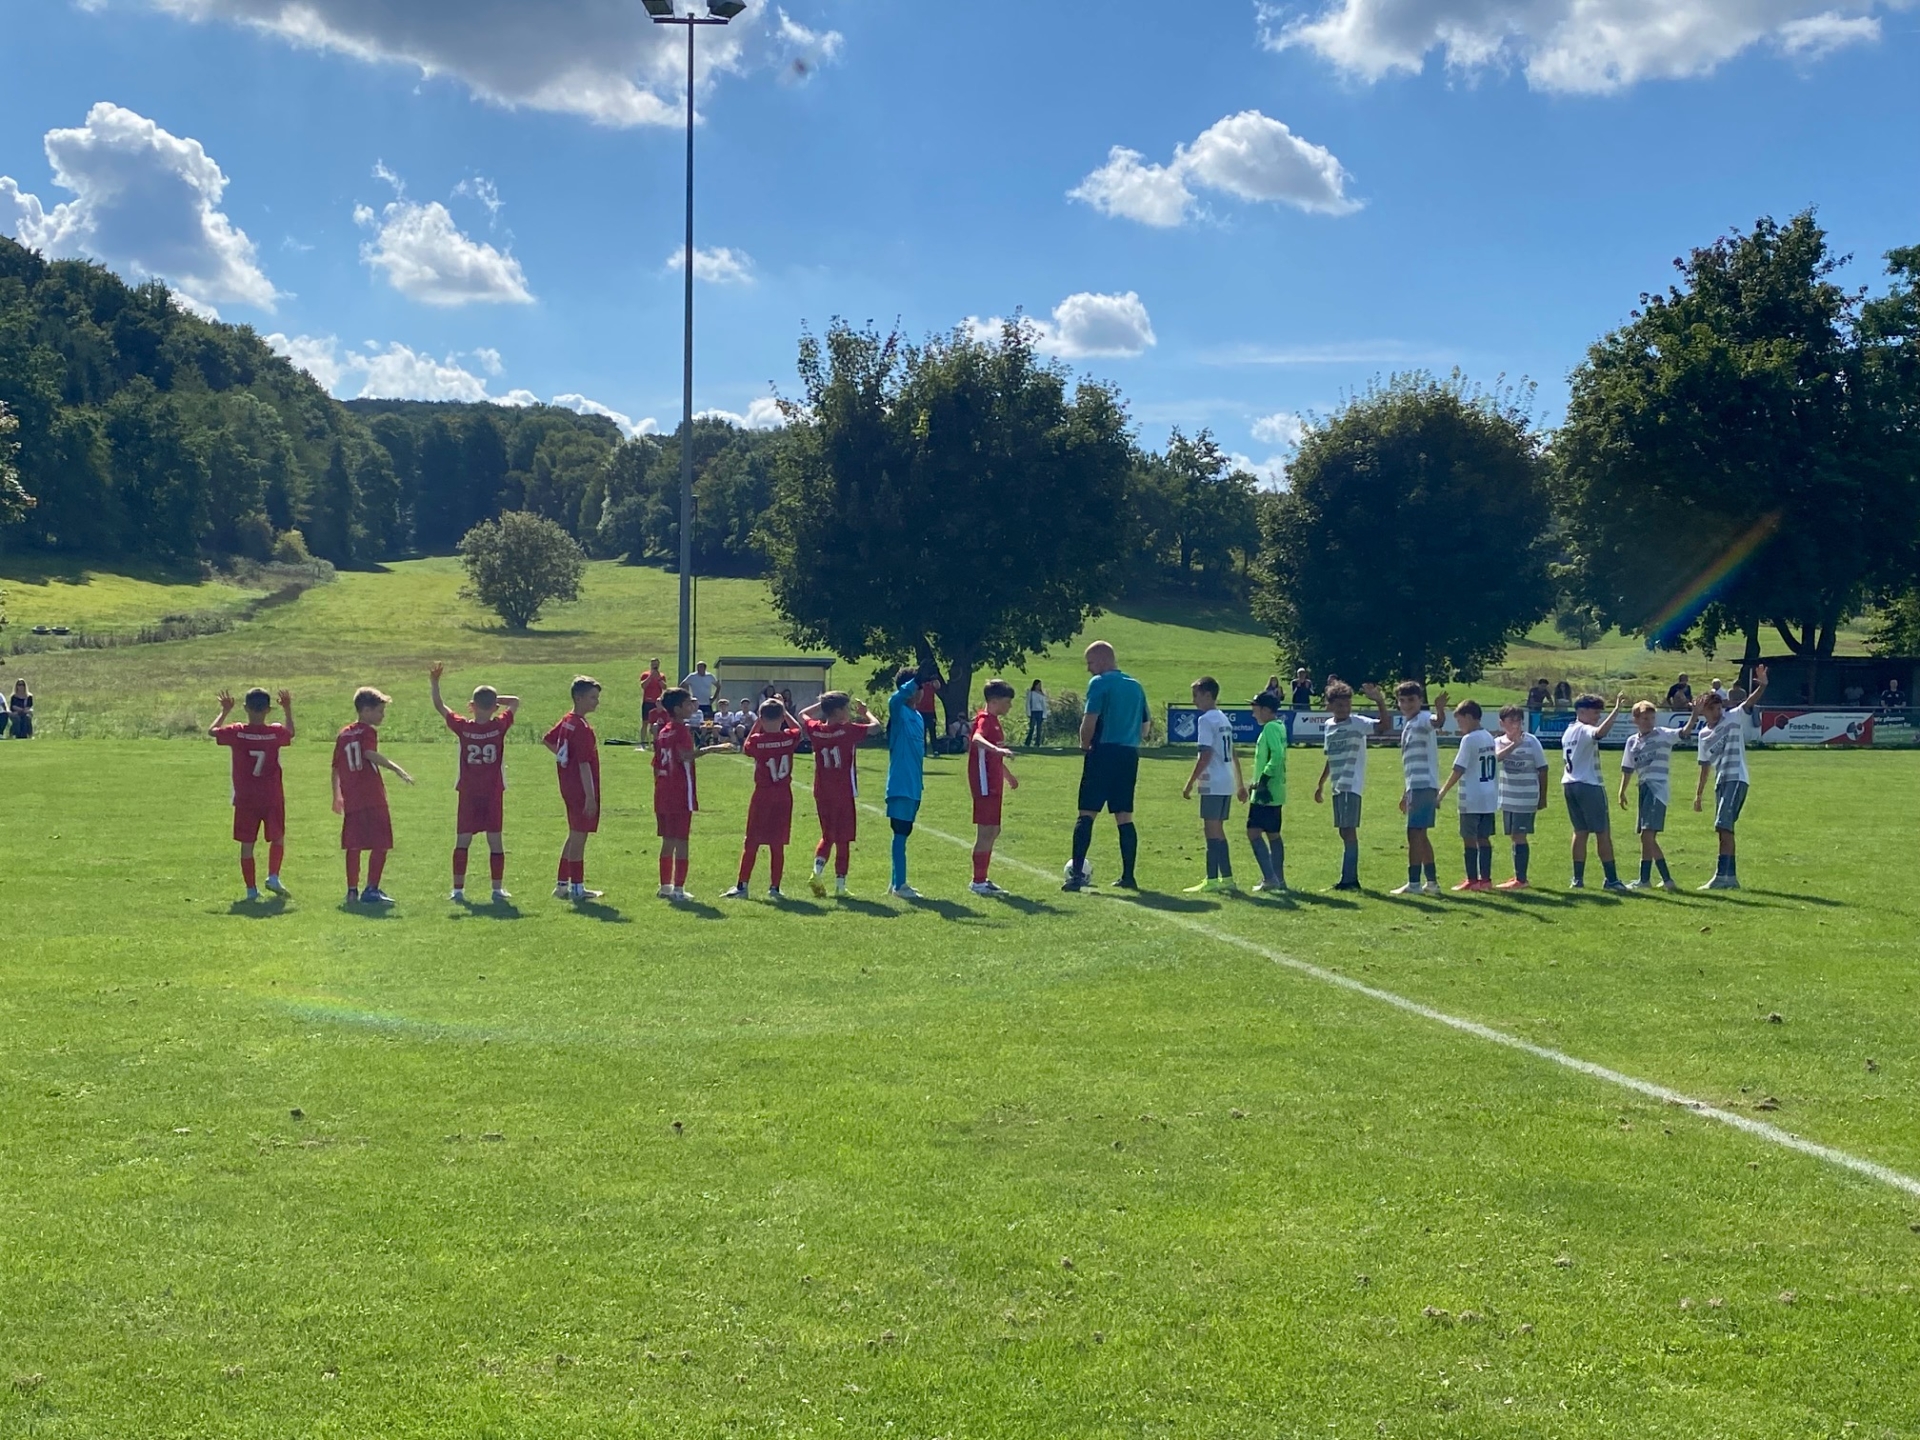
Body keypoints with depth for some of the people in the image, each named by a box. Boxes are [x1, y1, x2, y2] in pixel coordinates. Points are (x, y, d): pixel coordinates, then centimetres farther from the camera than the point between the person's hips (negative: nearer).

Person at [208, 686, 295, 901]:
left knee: (247, 844, 7)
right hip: (272, 799, 0)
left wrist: (225, 711, 20)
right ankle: (273, 877, 3)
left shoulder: (237, 733, -10)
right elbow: (290, 732, 16)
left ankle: (251, 889, 8)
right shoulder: (275, 733, -8)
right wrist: (287, 709, 25)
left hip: (245, 800, 0)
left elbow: (211, 731, 9)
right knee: (277, 839, 18)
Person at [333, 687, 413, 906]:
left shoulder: (343, 734, 15)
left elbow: (336, 767, 18)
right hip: (372, 799, -7)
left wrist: (337, 796, 27)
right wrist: (396, 768, -36)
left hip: (351, 800, 7)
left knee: (353, 846, 10)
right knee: (380, 845, 0)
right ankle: (371, 890, -4)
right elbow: (370, 754, -27)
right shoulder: (368, 732, -6)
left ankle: (352, 891, 11)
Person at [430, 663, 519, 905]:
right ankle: (498, 889, 5)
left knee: (462, 841, 5)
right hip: (494, 795, 0)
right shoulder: (499, 726, -7)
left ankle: (458, 889, 4)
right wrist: (494, 698, 3)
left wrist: (434, 683, 7)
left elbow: (440, 706, 4)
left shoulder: (463, 727, -6)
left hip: (468, 794, 0)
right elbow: (515, 701, 8)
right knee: (495, 841, 4)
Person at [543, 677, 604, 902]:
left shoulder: (567, 721, 9)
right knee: (579, 837, -3)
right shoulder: (582, 727, -19)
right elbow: (584, 764, -23)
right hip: (580, 789, -10)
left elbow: (546, 740, 23)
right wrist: (590, 796, -23)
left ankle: (562, 884, 22)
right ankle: (577, 888, 3)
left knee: (574, 836, 17)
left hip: (569, 787, 10)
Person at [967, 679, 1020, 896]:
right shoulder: (985, 719, -13)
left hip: (993, 785, 10)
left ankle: (982, 879, 20)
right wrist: (997, 749, -54)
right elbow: (976, 739, -37)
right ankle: (978, 882, -3)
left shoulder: (993, 720, 18)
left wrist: (1008, 775, 45)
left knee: (993, 831, 13)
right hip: (985, 785, -10)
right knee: (986, 832, -7)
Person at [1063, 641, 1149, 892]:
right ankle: (1128, 876, 9)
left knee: (1086, 814, -4)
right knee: (1124, 817, 10)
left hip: (1104, 752, -6)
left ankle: (1077, 873, -11)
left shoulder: (1100, 683, -6)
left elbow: (1089, 721, -13)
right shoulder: (1136, 686, 15)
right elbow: (1144, 727, 17)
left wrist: (1085, 747, 2)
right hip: (1129, 755, 6)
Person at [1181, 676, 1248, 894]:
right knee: (1217, 830, 14)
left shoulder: (1206, 720, -11)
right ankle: (1227, 879, 15)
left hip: (1213, 784, -9)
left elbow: (1205, 755, -18)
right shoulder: (1224, 719, 17)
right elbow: (1233, 754, 20)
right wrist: (1240, 784, 24)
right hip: (1227, 783, 9)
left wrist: (1190, 783, -14)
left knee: (1211, 830, -6)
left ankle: (1212, 881, -7)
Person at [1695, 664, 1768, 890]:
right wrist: (1699, 793, 22)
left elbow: (1750, 702, -19)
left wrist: (1762, 685, -38)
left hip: (1736, 779, -7)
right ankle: (1731, 876, 15)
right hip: (1720, 782, 7)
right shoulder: (1704, 734, 13)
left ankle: (1722, 875, -19)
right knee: (1723, 830, 8)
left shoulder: (1734, 718, -2)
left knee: (1723, 826, -16)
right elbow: (1705, 764, 21)